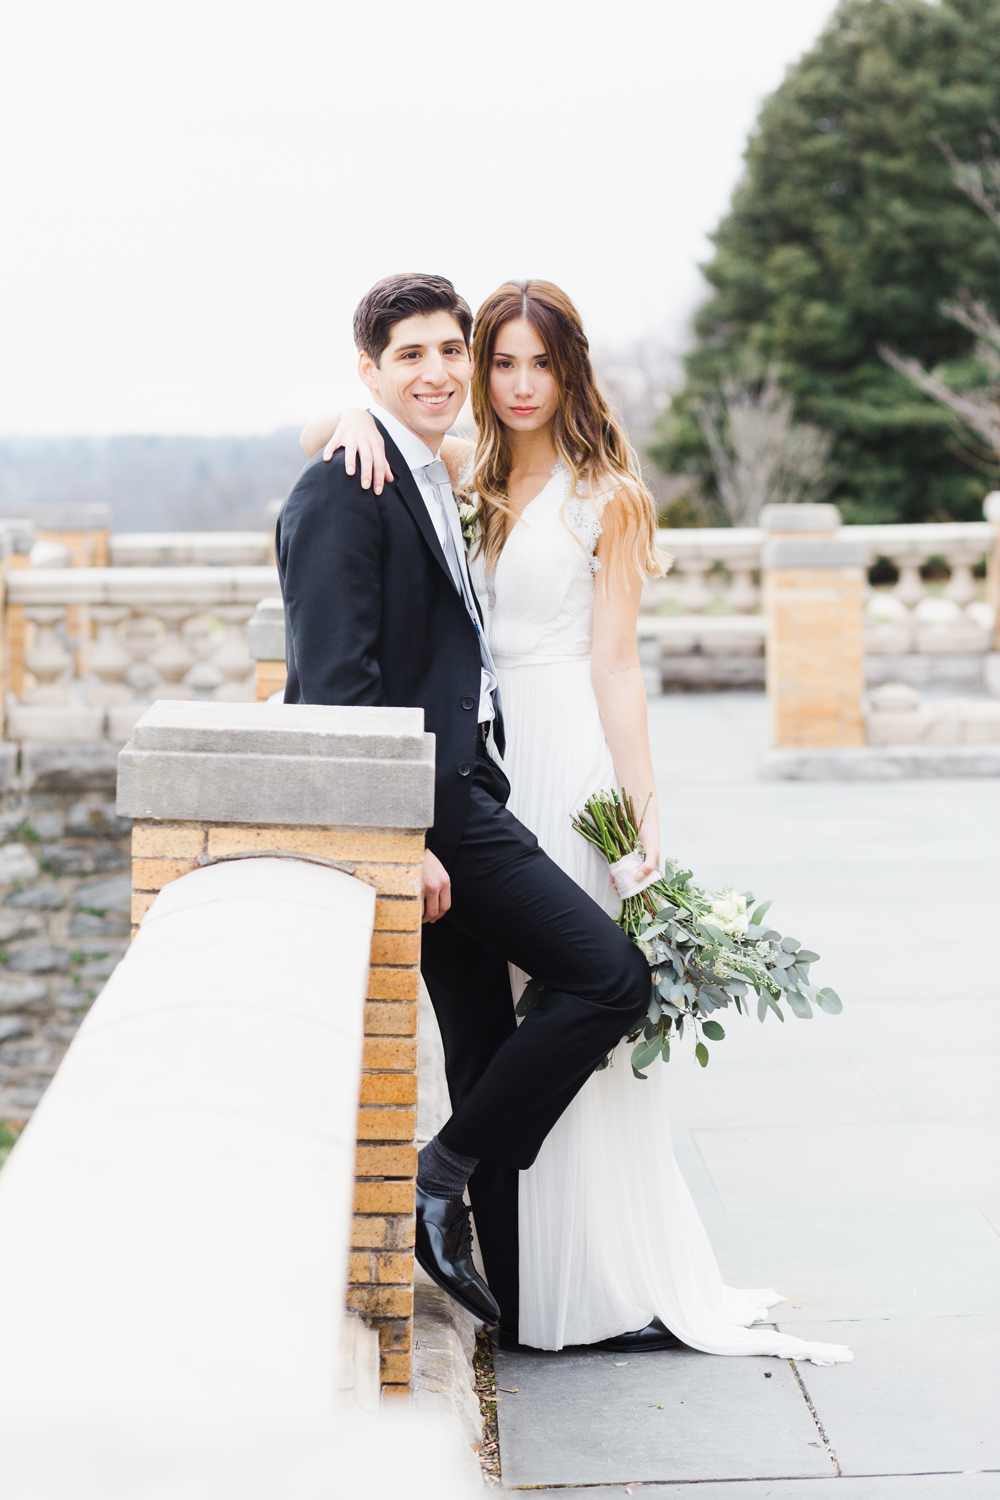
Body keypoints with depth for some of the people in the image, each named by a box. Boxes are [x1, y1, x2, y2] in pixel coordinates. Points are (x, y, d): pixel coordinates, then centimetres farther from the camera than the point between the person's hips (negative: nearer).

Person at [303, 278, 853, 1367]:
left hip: (570, 749, -5)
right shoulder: (462, 470, 12)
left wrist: (642, 818, -10)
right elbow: (317, 438, 13)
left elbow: (614, 666, -4)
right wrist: (359, 422, -11)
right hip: (481, 750, 5)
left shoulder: (608, 496, -1)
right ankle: (529, 1270, 15)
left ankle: (613, 1281, 4)